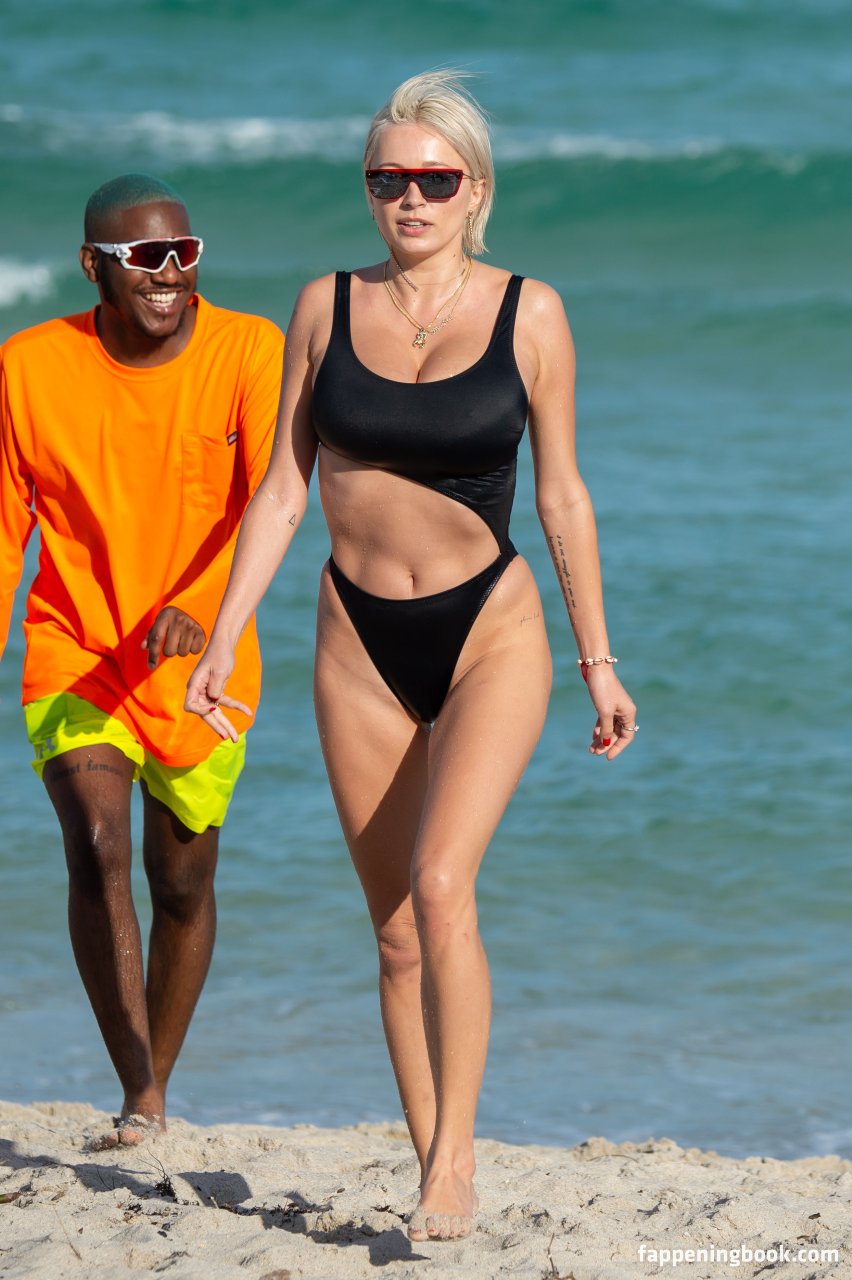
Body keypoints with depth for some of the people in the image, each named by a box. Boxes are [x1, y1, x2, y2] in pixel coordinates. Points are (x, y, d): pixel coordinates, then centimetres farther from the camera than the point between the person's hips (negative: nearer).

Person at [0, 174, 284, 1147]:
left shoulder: (249, 352, -12)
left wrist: (202, 609, -39)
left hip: (202, 664, 1)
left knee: (183, 882, 11)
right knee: (97, 847, -21)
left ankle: (158, 1094, 32)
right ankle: (138, 1099, -20)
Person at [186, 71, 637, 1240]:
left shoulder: (528, 314, -3)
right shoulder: (327, 308, 2)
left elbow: (562, 496, 4)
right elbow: (282, 488, 6)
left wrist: (598, 661, 6)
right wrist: (221, 642, 1)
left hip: (491, 636, -3)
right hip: (362, 642, 3)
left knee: (441, 885, -22)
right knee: (395, 927, 5)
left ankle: (457, 1154, -16)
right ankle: (433, 1178, 14)